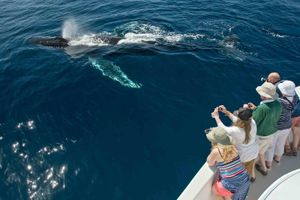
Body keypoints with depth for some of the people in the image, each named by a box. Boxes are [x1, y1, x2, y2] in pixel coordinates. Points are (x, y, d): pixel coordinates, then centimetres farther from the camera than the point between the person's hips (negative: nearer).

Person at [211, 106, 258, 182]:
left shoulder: (236, 131, -40)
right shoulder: (252, 122, -25)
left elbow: (222, 128, -21)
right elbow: (236, 120, -8)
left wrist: (216, 116, -11)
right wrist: (226, 112, -7)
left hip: (242, 156, -5)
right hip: (254, 152, 5)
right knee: (251, 166, 36)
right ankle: (252, 177, 63)